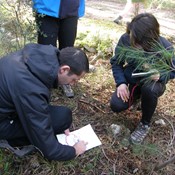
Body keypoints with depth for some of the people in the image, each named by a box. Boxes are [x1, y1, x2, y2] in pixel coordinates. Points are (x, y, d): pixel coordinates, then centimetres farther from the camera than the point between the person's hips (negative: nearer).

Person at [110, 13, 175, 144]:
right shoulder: (125, 39, -22)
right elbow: (116, 62, -7)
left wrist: (160, 75, -33)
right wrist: (121, 83, -22)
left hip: (153, 83, -2)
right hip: (131, 81, 3)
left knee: (149, 89, -38)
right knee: (116, 106, -20)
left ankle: (145, 124, -8)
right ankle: (137, 96, 17)